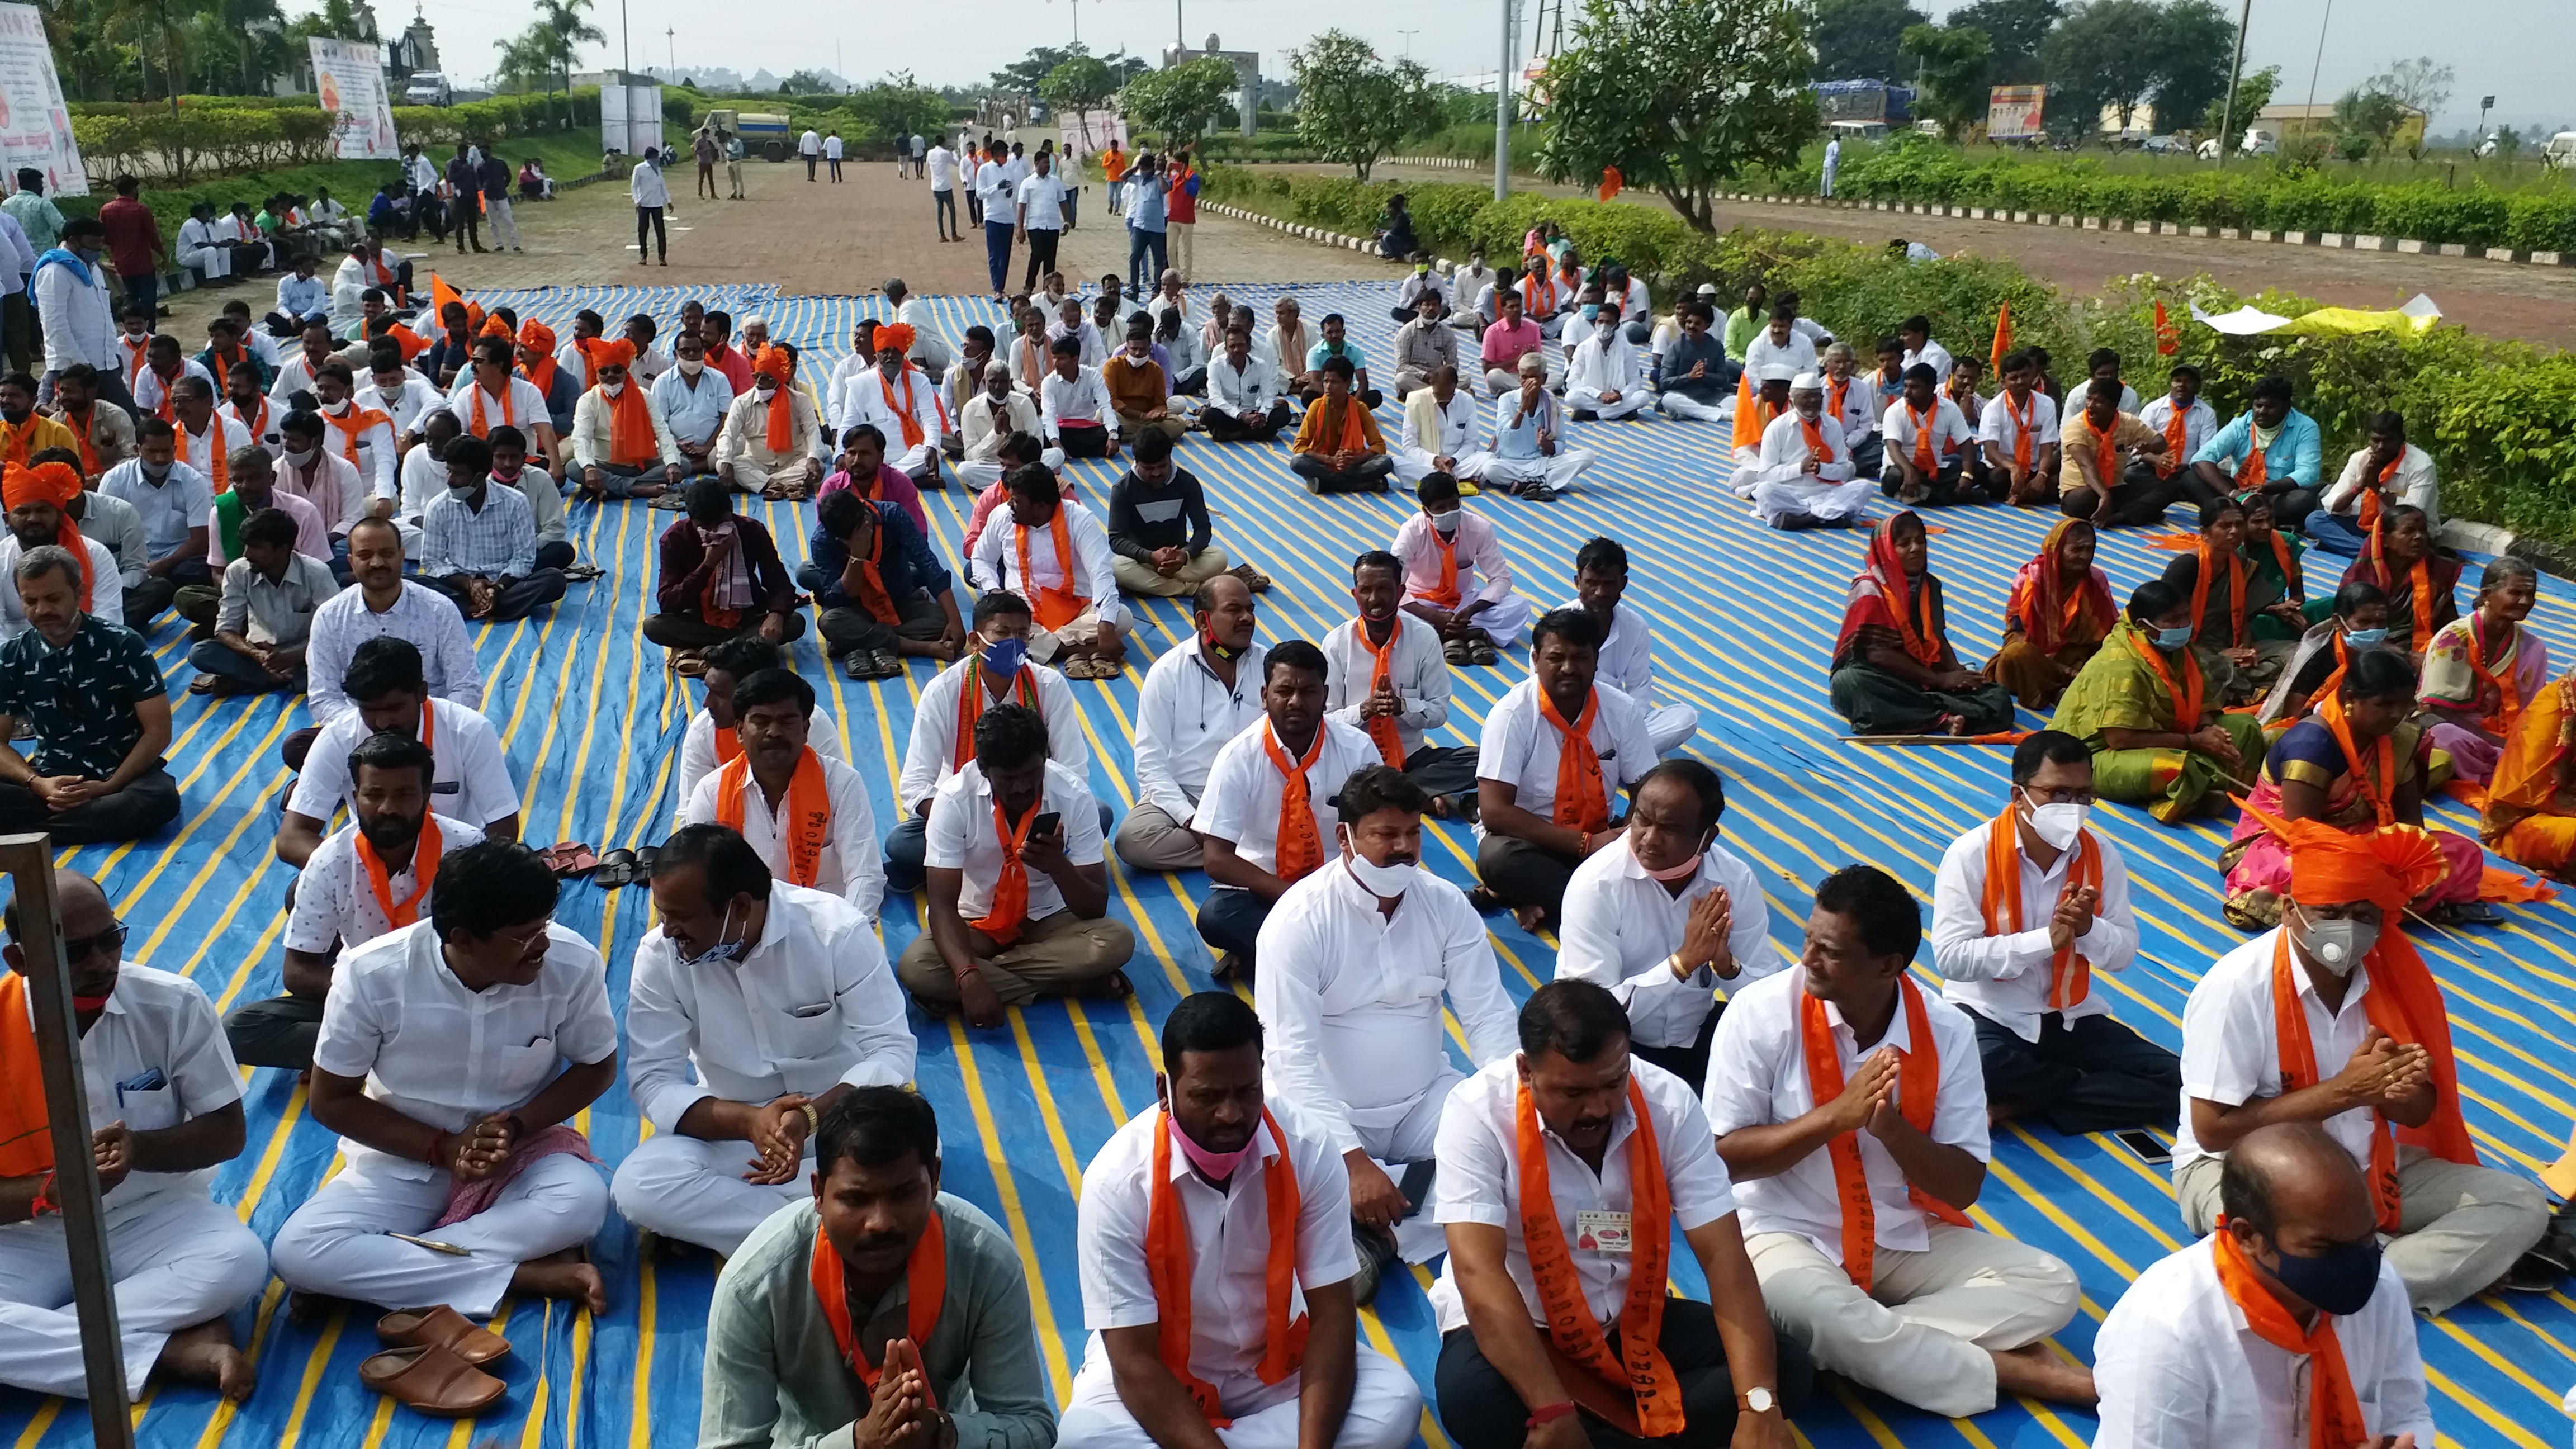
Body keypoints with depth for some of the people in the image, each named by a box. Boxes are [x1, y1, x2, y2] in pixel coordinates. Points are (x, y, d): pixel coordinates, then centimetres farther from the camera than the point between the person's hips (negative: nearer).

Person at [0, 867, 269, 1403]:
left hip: (154, 1218, -1)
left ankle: (52, 1342, -21)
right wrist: (52, 1192, -27)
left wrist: (139, 1148, -22)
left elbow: (227, 1132, -4)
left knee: (239, 1260, -33)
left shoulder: (174, 1004, -10)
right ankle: (175, 1346, -26)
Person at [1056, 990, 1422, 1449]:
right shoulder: (1118, 1178, -26)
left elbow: (1332, 1313, -16)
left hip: (1276, 1361, 2)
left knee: (1395, 1403, -23)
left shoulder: (1307, 1149, -20)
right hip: (1160, 1376, -2)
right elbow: (1134, 1360, -24)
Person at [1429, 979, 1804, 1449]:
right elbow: (1479, 1271, -31)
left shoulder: (1669, 1102, -14)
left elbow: (1724, 1255, -18)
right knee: (1472, 1400, -36)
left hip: (1634, 1320, 3)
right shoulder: (1479, 1110, -24)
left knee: (1784, 1369, -16)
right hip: (1518, 1326, -3)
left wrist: (1759, 1408, -31)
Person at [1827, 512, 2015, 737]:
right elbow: (1878, 653, -15)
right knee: (1850, 683, -41)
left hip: (1925, 679, 5)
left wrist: (1958, 674, -10)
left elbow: (1938, 638, 12)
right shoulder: (1870, 591, -9)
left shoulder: (1929, 585, 10)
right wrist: (1940, 680, -17)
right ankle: (1946, 718, -36)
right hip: (1879, 679, -5)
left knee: (1998, 699, -15)